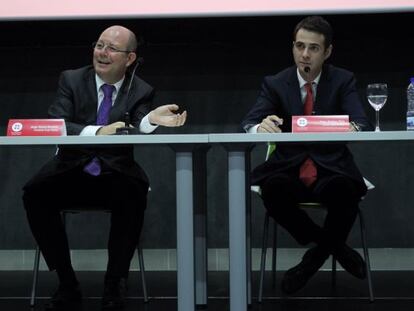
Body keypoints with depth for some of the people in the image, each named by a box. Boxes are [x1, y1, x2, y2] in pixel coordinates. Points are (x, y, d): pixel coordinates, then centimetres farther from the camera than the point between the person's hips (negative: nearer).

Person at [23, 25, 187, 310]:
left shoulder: (141, 91, 2)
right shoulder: (72, 79, 1)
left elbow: (138, 130, -15)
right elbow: (54, 126, -14)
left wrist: (152, 119, -40)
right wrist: (97, 132, -32)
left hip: (116, 173, -1)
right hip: (72, 169, 1)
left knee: (134, 194, -34)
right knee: (35, 193, -28)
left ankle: (115, 282, -16)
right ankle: (67, 283, -16)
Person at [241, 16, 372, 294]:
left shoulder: (343, 81, 4)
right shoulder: (275, 83, 5)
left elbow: (362, 123, -10)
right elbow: (248, 124, -7)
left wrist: (353, 129, -37)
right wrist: (261, 128, -33)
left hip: (331, 169, -1)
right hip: (288, 170, 1)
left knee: (346, 189, -35)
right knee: (272, 189, -33)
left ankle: (318, 254, -5)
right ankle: (336, 247, -8)